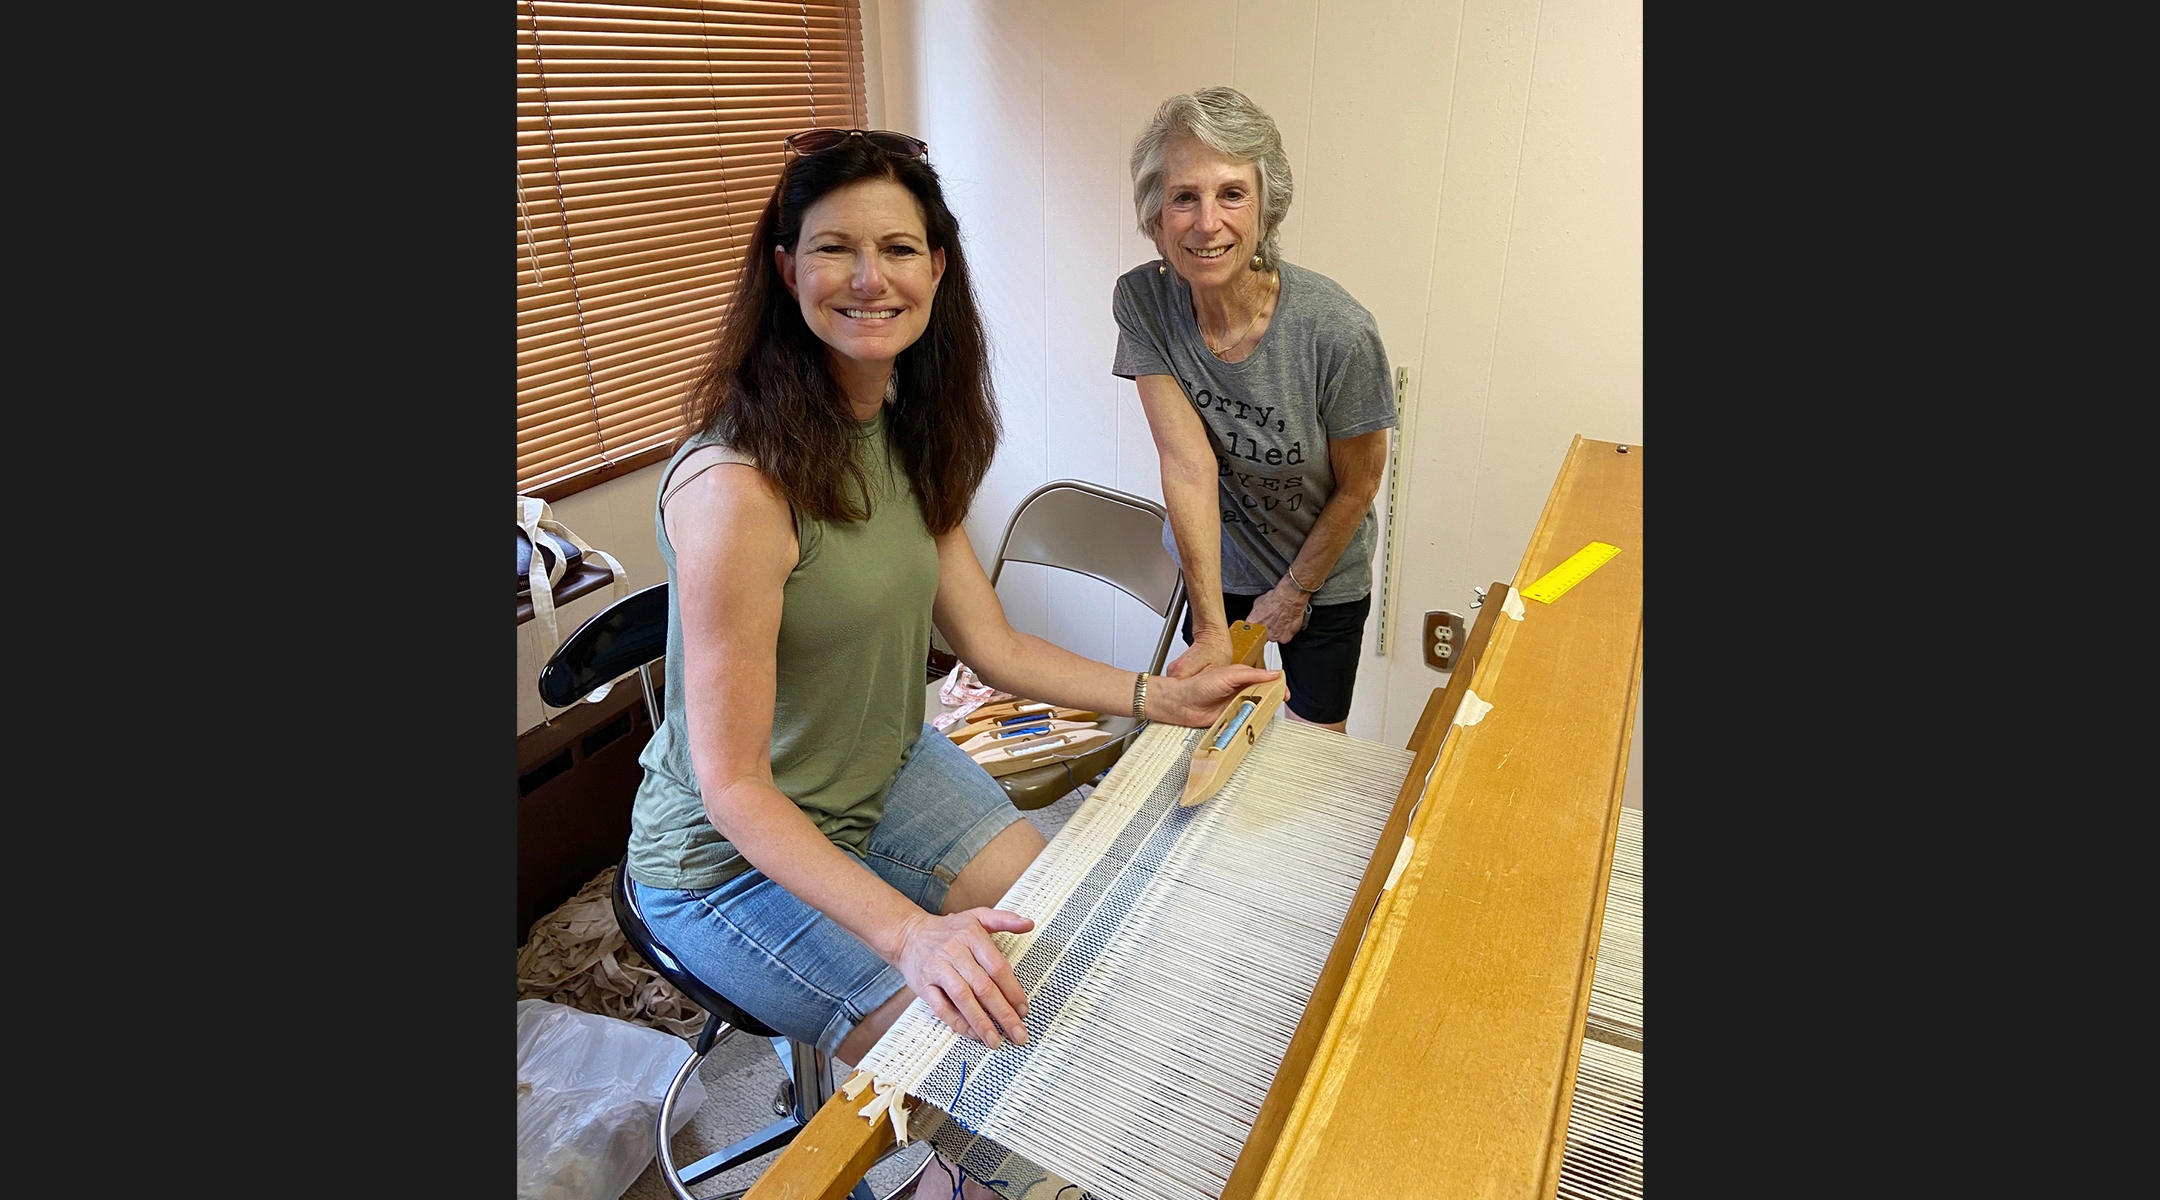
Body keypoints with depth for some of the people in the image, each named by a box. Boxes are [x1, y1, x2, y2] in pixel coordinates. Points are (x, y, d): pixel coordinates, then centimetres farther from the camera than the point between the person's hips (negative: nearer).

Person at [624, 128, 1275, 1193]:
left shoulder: (907, 435, -3)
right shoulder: (736, 485, -30)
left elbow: (994, 647, 0)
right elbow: (733, 789, -26)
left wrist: (1164, 697, -8)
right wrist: (909, 934, -35)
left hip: (891, 773, 8)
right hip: (737, 857, -7)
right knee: (978, 1061, -12)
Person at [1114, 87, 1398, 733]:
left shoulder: (1338, 333, -29)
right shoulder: (1141, 301, -21)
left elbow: (1358, 486, -14)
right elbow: (1188, 464, -27)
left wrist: (1294, 590, -4)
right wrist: (1211, 630, -31)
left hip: (1324, 575, -2)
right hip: (1210, 564, 2)